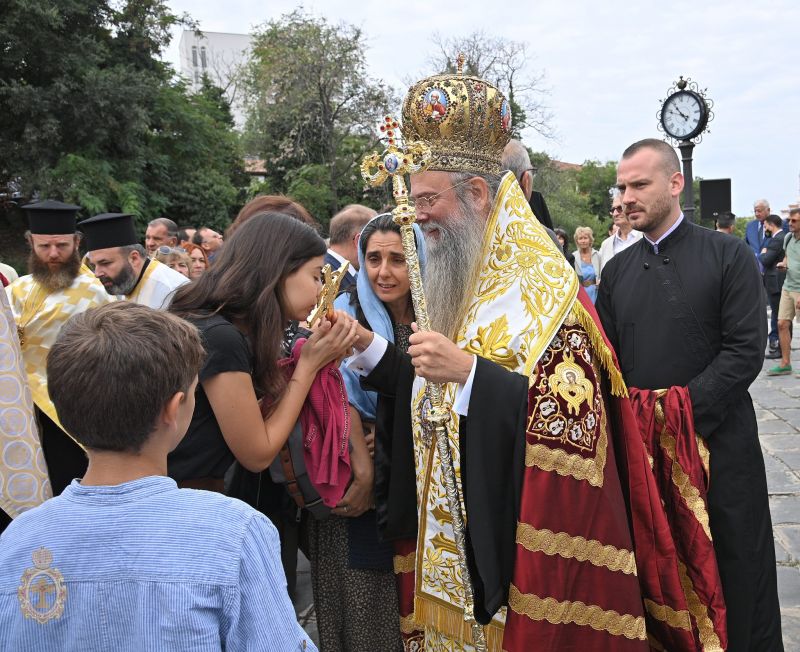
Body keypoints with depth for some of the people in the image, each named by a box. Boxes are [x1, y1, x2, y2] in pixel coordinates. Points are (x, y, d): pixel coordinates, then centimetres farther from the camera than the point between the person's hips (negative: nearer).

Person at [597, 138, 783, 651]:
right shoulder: (617, 271, 9)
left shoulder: (729, 256, -4)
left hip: (718, 443, -3)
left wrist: (681, 412, -17)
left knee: (734, 577, 7)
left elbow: (745, 350, -11)